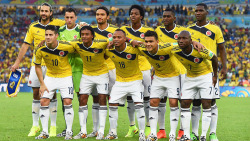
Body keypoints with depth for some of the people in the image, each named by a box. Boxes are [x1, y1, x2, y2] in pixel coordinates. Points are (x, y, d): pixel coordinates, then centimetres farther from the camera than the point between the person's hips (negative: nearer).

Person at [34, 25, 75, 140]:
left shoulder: (66, 47, -23)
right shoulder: (40, 50, -15)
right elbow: (37, 66, -1)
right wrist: (42, 84, -3)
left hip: (65, 76, -2)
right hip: (50, 77, 2)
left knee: (67, 102, -12)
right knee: (44, 102, -6)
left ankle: (69, 131, 1)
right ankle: (45, 132, 4)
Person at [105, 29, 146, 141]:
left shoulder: (133, 50, -26)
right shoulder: (109, 51, -14)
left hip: (135, 80, -4)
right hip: (119, 81, 4)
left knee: (138, 105, -13)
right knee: (112, 105, 2)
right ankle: (113, 132, 17)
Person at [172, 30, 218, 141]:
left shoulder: (200, 50, -31)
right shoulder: (175, 51, -21)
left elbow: (214, 58, -14)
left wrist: (215, 76, -5)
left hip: (205, 76, -4)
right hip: (190, 77, 4)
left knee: (206, 105, -8)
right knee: (184, 105, -2)